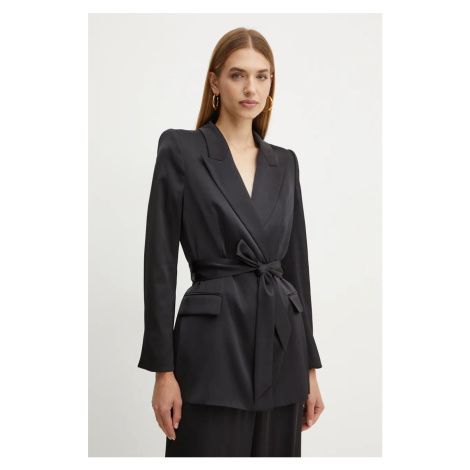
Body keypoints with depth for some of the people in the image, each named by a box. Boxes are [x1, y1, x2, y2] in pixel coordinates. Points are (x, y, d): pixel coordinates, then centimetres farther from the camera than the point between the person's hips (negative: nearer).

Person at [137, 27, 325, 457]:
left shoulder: (284, 163, 10)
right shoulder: (180, 149, -5)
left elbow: (296, 262, 12)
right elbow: (160, 262, -7)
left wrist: (310, 367, 10)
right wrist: (163, 369, -10)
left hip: (280, 342, 5)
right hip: (213, 342, -5)